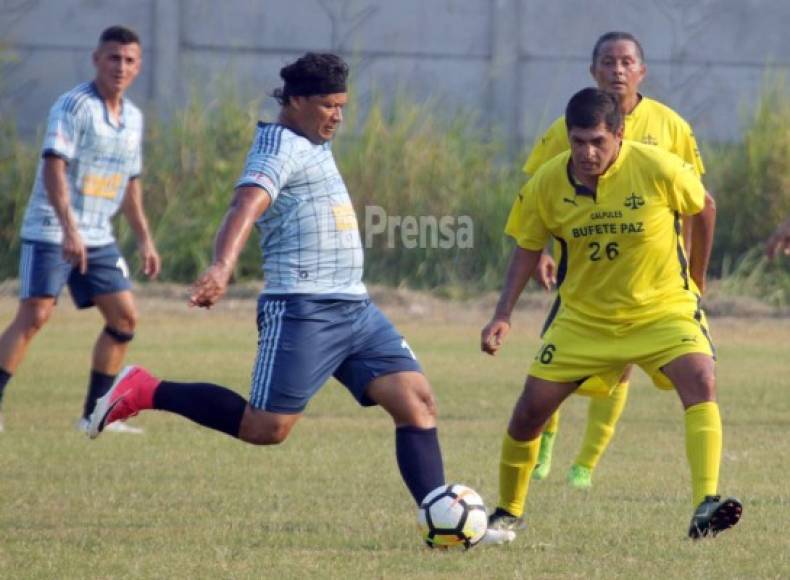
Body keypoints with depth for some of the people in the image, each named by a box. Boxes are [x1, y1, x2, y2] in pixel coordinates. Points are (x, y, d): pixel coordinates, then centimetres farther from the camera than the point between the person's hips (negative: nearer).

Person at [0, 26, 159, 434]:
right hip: (51, 234, -8)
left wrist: (144, 240, 20)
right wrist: (69, 230, -32)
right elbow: (54, 168, -23)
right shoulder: (74, 106, -13)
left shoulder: (133, 118, 11)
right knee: (33, 316, -15)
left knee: (124, 317, 3)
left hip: (98, 238, 8)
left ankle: (95, 414, 11)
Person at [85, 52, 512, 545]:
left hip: (354, 307, 9)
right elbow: (247, 205, -30)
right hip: (303, 309, -9)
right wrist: (222, 268, -45)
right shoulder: (281, 147, -11)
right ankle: (145, 392, 2)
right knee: (266, 428, -11)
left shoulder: (313, 146, 19)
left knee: (417, 401, -4)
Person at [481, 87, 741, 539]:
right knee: (532, 407, -1)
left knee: (701, 382, -28)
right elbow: (528, 247, 4)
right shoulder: (547, 184, -13)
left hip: (663, 309, -2)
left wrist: (695, 274, 13)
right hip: (584, 316, 2)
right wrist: (504, 314, -4)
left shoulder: (659, 169, -20)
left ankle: (706, 507, -34)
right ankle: (508, 512, 23)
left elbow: (702, 207, 1)